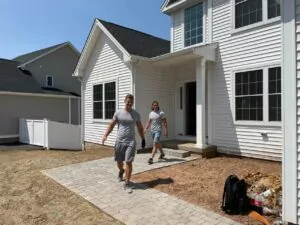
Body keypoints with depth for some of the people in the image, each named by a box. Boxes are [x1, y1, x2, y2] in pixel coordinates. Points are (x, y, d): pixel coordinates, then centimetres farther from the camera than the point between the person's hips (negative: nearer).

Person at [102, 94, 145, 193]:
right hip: (119, 141, 1)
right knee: (119, 161, 13)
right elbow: (111, 125, 2)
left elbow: (140, 128, 13)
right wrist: (105, 135, -9)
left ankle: (127, 184, 6)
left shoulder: (136, 114, 3)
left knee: (128, 162, -6)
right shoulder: (118, 113, 0)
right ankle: (121, 171, 48)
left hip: (131, 142, -1)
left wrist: (143, 139, 14)